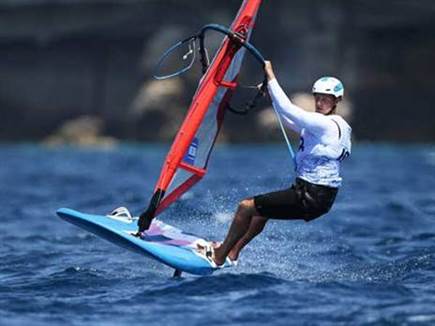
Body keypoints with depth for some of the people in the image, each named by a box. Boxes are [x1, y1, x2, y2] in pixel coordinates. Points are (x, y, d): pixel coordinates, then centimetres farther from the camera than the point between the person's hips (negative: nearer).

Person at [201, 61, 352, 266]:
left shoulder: (327, 124, -18)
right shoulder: (322, 124, 12)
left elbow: (288, 110, -23)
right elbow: (288, 120, 22)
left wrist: (271, 76, -17)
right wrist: (270, 90, 16)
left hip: (311, 198, -10)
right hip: (319, 197, 10)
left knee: (246, 207, -3)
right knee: (262, 208, 31)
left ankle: (218, 257, 8)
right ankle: (233, 252, 41)